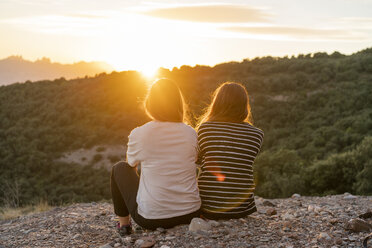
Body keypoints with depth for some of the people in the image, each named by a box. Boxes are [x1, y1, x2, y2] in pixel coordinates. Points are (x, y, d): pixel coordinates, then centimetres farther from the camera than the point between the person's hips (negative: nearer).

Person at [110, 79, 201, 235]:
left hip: (151, 219, -3)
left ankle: (123, 223, 29)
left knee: (120, 168, 20)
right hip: (191, 215, 3)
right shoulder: (191, 133, -3)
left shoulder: (138, 134, -9)